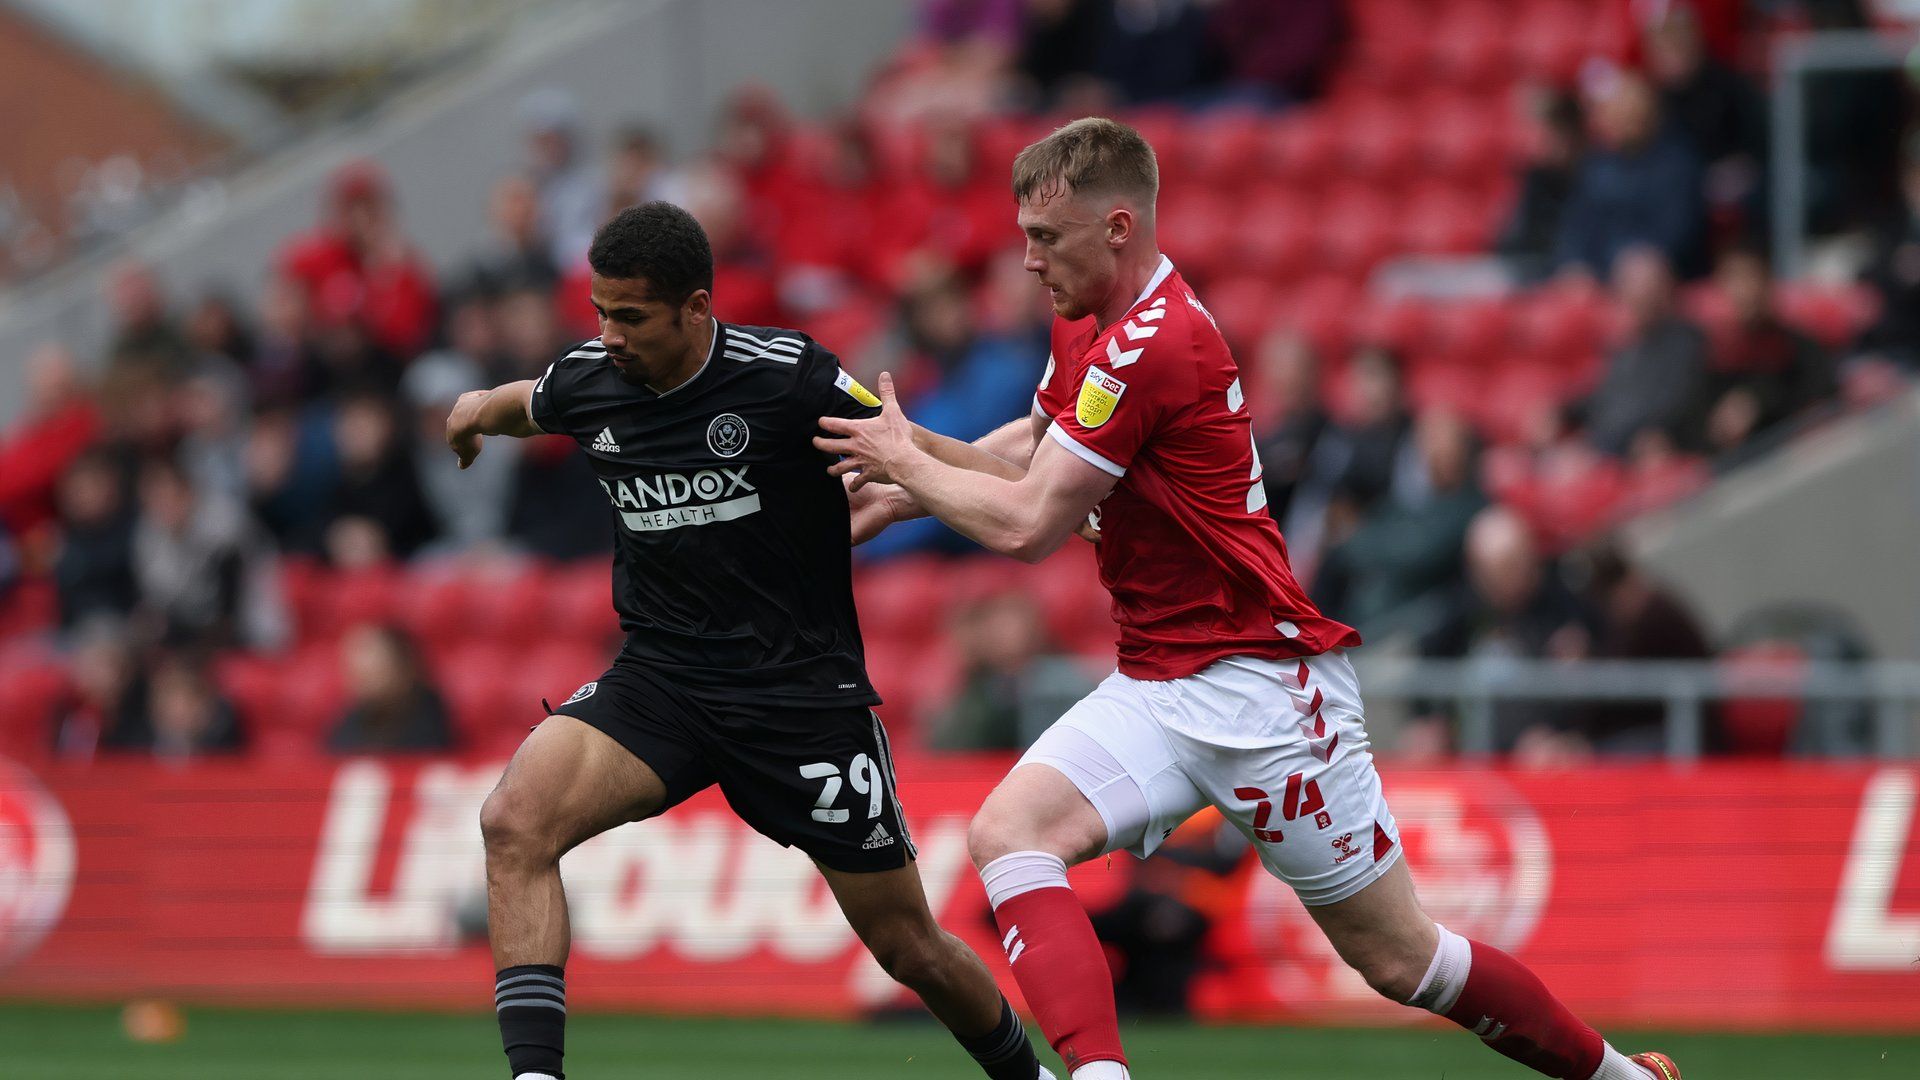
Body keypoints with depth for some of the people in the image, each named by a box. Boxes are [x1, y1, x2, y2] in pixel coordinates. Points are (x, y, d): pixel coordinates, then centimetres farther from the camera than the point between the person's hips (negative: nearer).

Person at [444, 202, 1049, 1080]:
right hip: (660, 675, 4)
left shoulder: (786, 377, -16)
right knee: (515, 820, -24)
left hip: (803, 686, -4)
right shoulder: (589, 383, 0)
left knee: (908, 948, 5)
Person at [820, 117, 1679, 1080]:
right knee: (1007, 836, -17)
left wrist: (909, 464, -4)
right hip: (1156, 685, 9)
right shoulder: (1089, 321, 8)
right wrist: (903, 486, 11)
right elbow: (1032, 443, 26)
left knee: (1399, 962, -1)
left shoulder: (1152, 344, -21)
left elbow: (1028, 526, -19)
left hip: (1258, 679, -9)